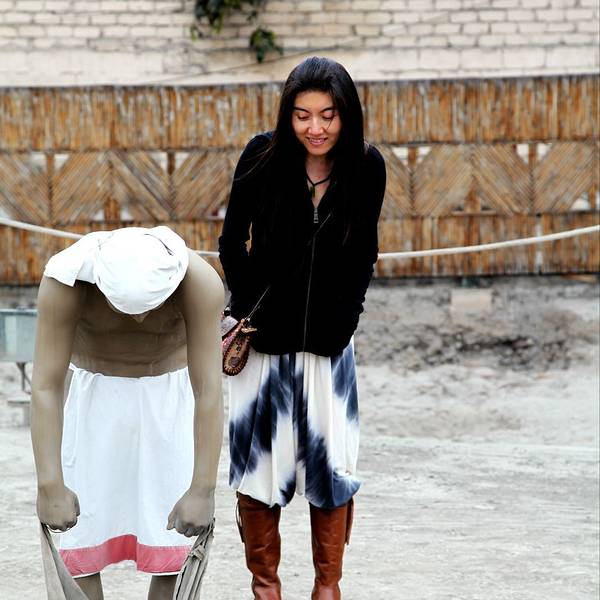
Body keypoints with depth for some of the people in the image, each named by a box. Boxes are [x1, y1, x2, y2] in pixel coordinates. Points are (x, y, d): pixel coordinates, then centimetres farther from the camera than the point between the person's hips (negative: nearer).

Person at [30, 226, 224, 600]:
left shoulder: (199, 281, -32)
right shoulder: (65, 282, -31)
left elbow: (209, 390, -33)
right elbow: (46, 387, -32)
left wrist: (203, 489, -37)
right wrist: (50, 486, -39)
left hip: (170, 396, 0)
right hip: (96, 396, 0)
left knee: (173, 538, -6)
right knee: (80, 530, -6)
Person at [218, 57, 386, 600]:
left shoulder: (367, 167, -5)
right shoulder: (264, 157, -11)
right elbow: (232, 242, 0)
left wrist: (346, 315, 3)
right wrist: (246, 308, -5)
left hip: (330, 340, 1)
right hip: (265, 336, -1)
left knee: (333, 463, 5)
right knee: (259, 457, 6)